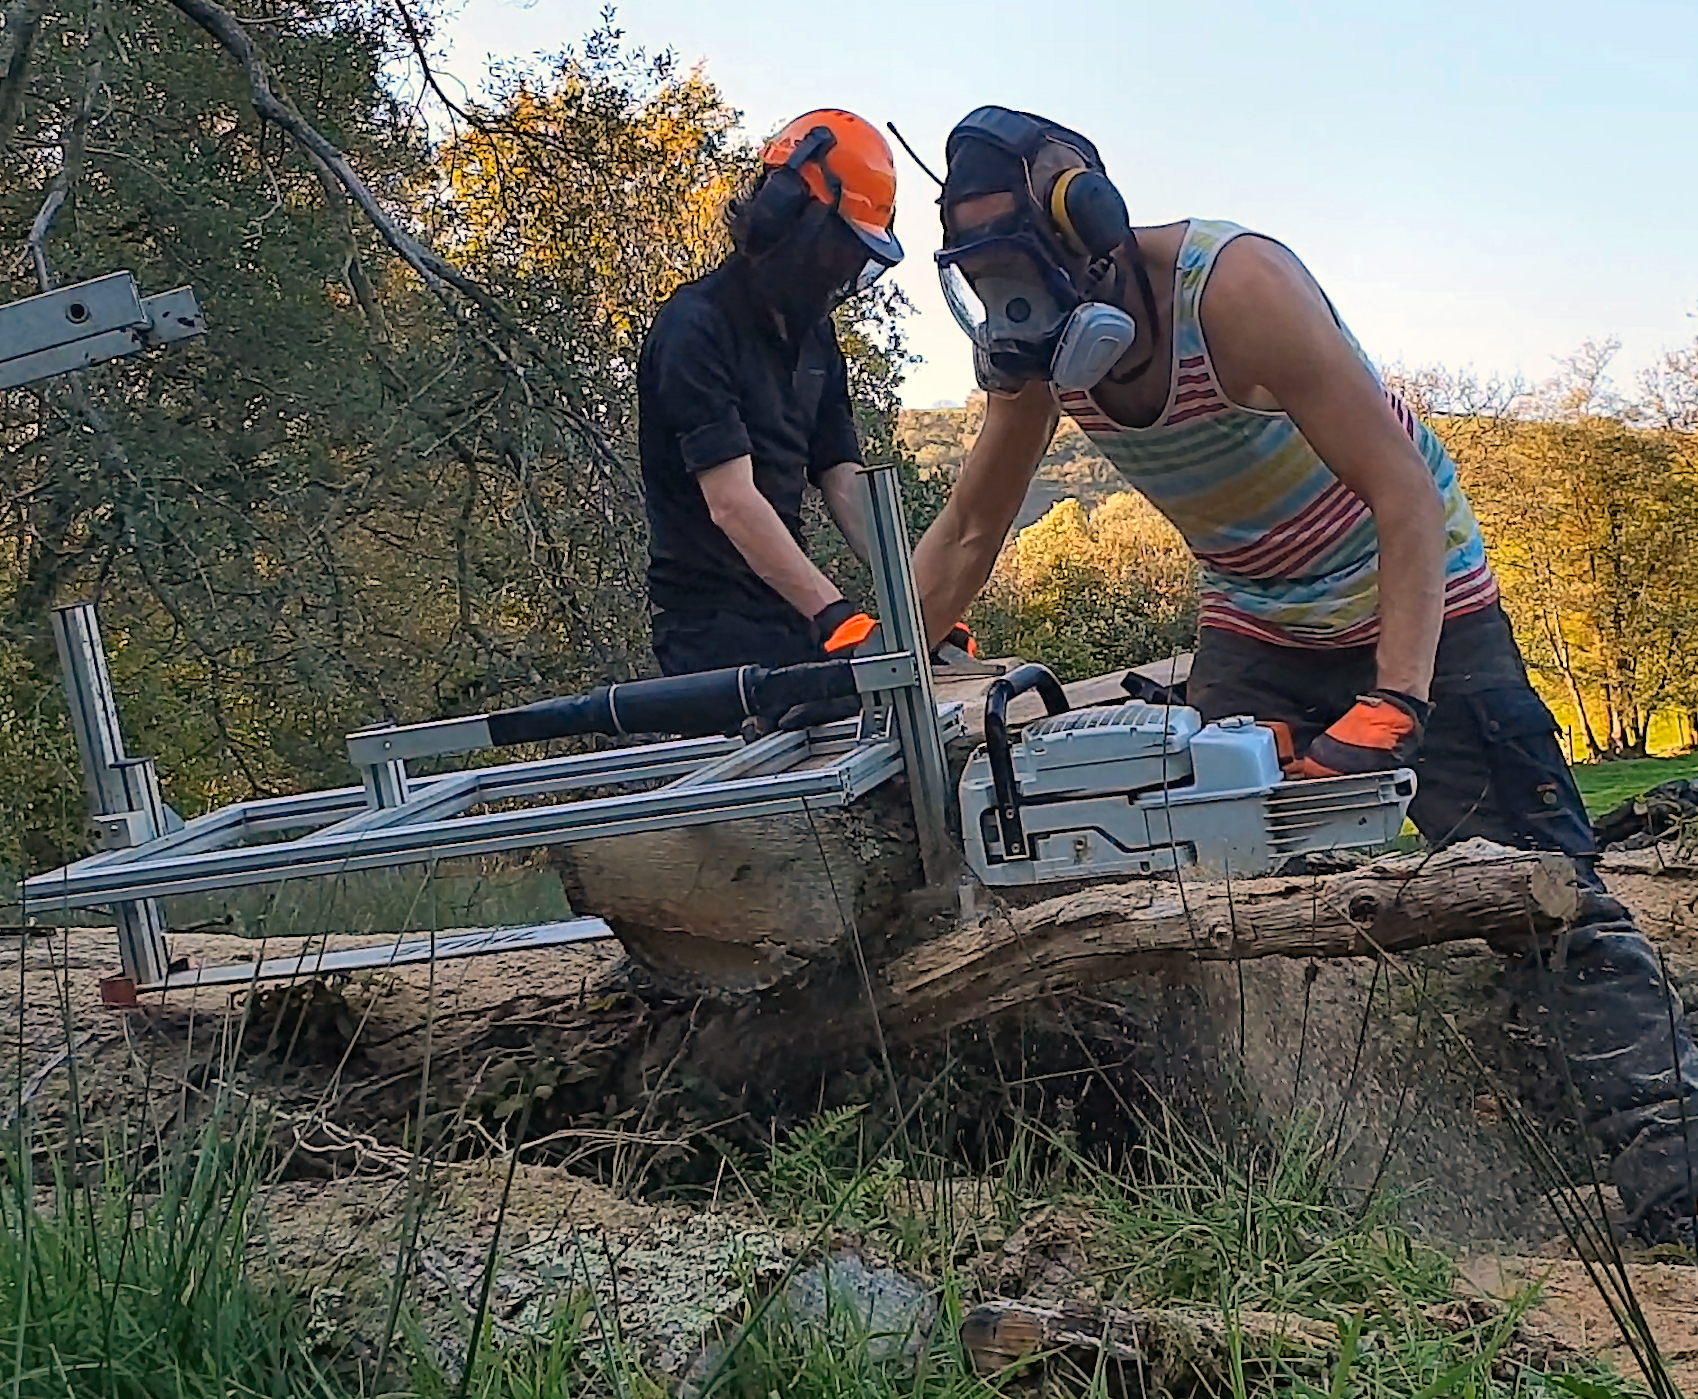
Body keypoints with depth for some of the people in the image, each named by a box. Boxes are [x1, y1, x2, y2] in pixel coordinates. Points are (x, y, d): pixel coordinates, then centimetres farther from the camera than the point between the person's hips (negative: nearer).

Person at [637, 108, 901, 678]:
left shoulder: (814, 335, 13)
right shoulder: (696, 328, -14)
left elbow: (843, 483, 8)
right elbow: (731, 504, -23)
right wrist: (833, 613, -32)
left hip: (795, 619, 8)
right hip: (717, 635, -8)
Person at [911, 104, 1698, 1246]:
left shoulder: (1235, 283, -31)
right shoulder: (1041, 352, -11)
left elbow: (1406, 492, -31)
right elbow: (970, 531, 3)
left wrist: (1394, 703, -38)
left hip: (1414, 604, -6)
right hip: (1254, 624, 6)